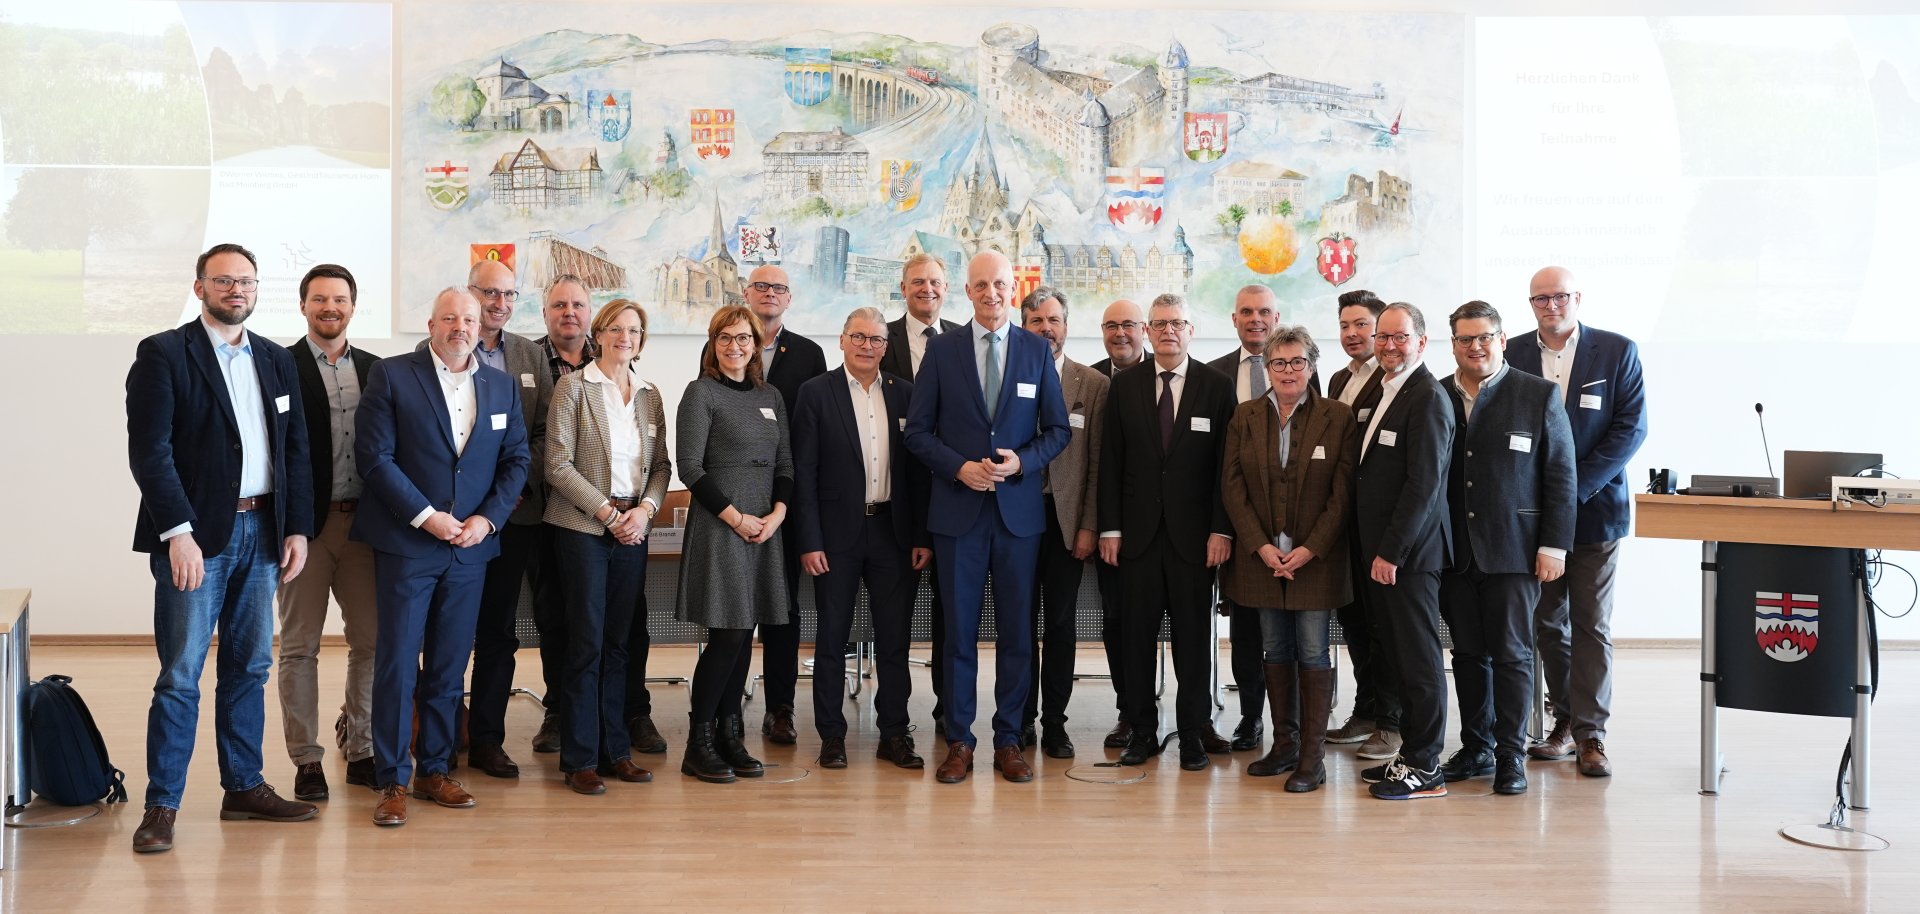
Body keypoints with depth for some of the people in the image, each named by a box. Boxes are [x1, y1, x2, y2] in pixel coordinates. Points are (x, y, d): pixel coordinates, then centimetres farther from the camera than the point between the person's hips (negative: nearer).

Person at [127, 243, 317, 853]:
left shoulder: (276, 361, 13)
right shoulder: (163, 355, -4)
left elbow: (296, 451, 13)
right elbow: (150, 451, -11)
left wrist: (297, 528, 4)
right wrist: (178, 533, -18)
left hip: (261, 533, 6)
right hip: (196, 536, -5)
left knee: (249, 668, 12)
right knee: (180, 676, -3)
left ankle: (244, 787, 22)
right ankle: (162, 805, 6)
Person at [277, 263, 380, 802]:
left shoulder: (374, 370, 11)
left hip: (363, 520, 4)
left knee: (370, 641, 7)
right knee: (300, 647, 4)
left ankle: (361, 750, 19)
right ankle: (306, 760, 12)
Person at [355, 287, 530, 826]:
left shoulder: (503, 386, 10)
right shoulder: (391, 376, -2)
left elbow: (516, 460, 10)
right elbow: (374, 456, -8)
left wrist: (488, 519, -5)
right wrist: (425, 516, -14)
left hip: (471, 546, 4)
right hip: (406, 543, -4)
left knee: (449, 667, 10)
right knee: (397, 663, -2)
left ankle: (434, 770, 21)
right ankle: (392, 782, 6)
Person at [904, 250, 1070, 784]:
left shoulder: (1036, 350, 5)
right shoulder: (942, 350, 4)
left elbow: (1058, 430, 7)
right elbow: (917, 430, 3)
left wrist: (1021, 461, -11)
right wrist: (959, 467, -11)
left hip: (1019, 509, 1)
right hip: (958, 509, -1)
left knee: (1016, 629, 5)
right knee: (959, 628, 3)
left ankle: (1009, 740, 16)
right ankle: (959, 742, 12)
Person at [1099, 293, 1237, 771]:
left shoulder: (1216, 386, 2)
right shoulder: (1125, 385, 6)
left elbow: (1225, 463, -1)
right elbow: (1110, 460, 5)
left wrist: (1221, 529, -7)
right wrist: (1110, 527, 0)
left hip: (1194, 533, -1)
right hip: (1139, 531, 1)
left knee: (1194, 636, 5)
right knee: (1136, 635, 5)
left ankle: (1193, 732, 16)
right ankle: (1142, 730, 16)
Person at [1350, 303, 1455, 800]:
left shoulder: (1427, 398, -13)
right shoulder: (1386, 392, 16)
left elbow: (1424, 483, -18)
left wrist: (1391, 551, -18)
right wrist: (1377, 549, 13)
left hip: (1410, 552, -9)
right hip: (1384, 549, 9)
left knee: (1420, 660, -1)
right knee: (1400, 653, 14)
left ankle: (1424, 768, 6)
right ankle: (1411, 754, 22)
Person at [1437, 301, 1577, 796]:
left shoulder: (1539, 395, 0)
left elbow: (1561, 475, -1)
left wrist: (1554, 545, -8)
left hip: (1513, 550, -3)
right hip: (1454, 552, 3)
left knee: (1512, 653, 1)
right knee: (1468, 654, 9)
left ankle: (1511, 755, 10)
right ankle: (1475, 749, 20)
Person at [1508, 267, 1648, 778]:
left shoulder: (1617, 352, -1)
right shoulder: (1513, 355, 4)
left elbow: (1632, 427, -6)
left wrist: (1577, 487, -14)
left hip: (1595, 508, -2)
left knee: (1592, 624, 1)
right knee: (1547, 622, 8)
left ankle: (1591, 733, 7)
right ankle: (1566, 721, 21)